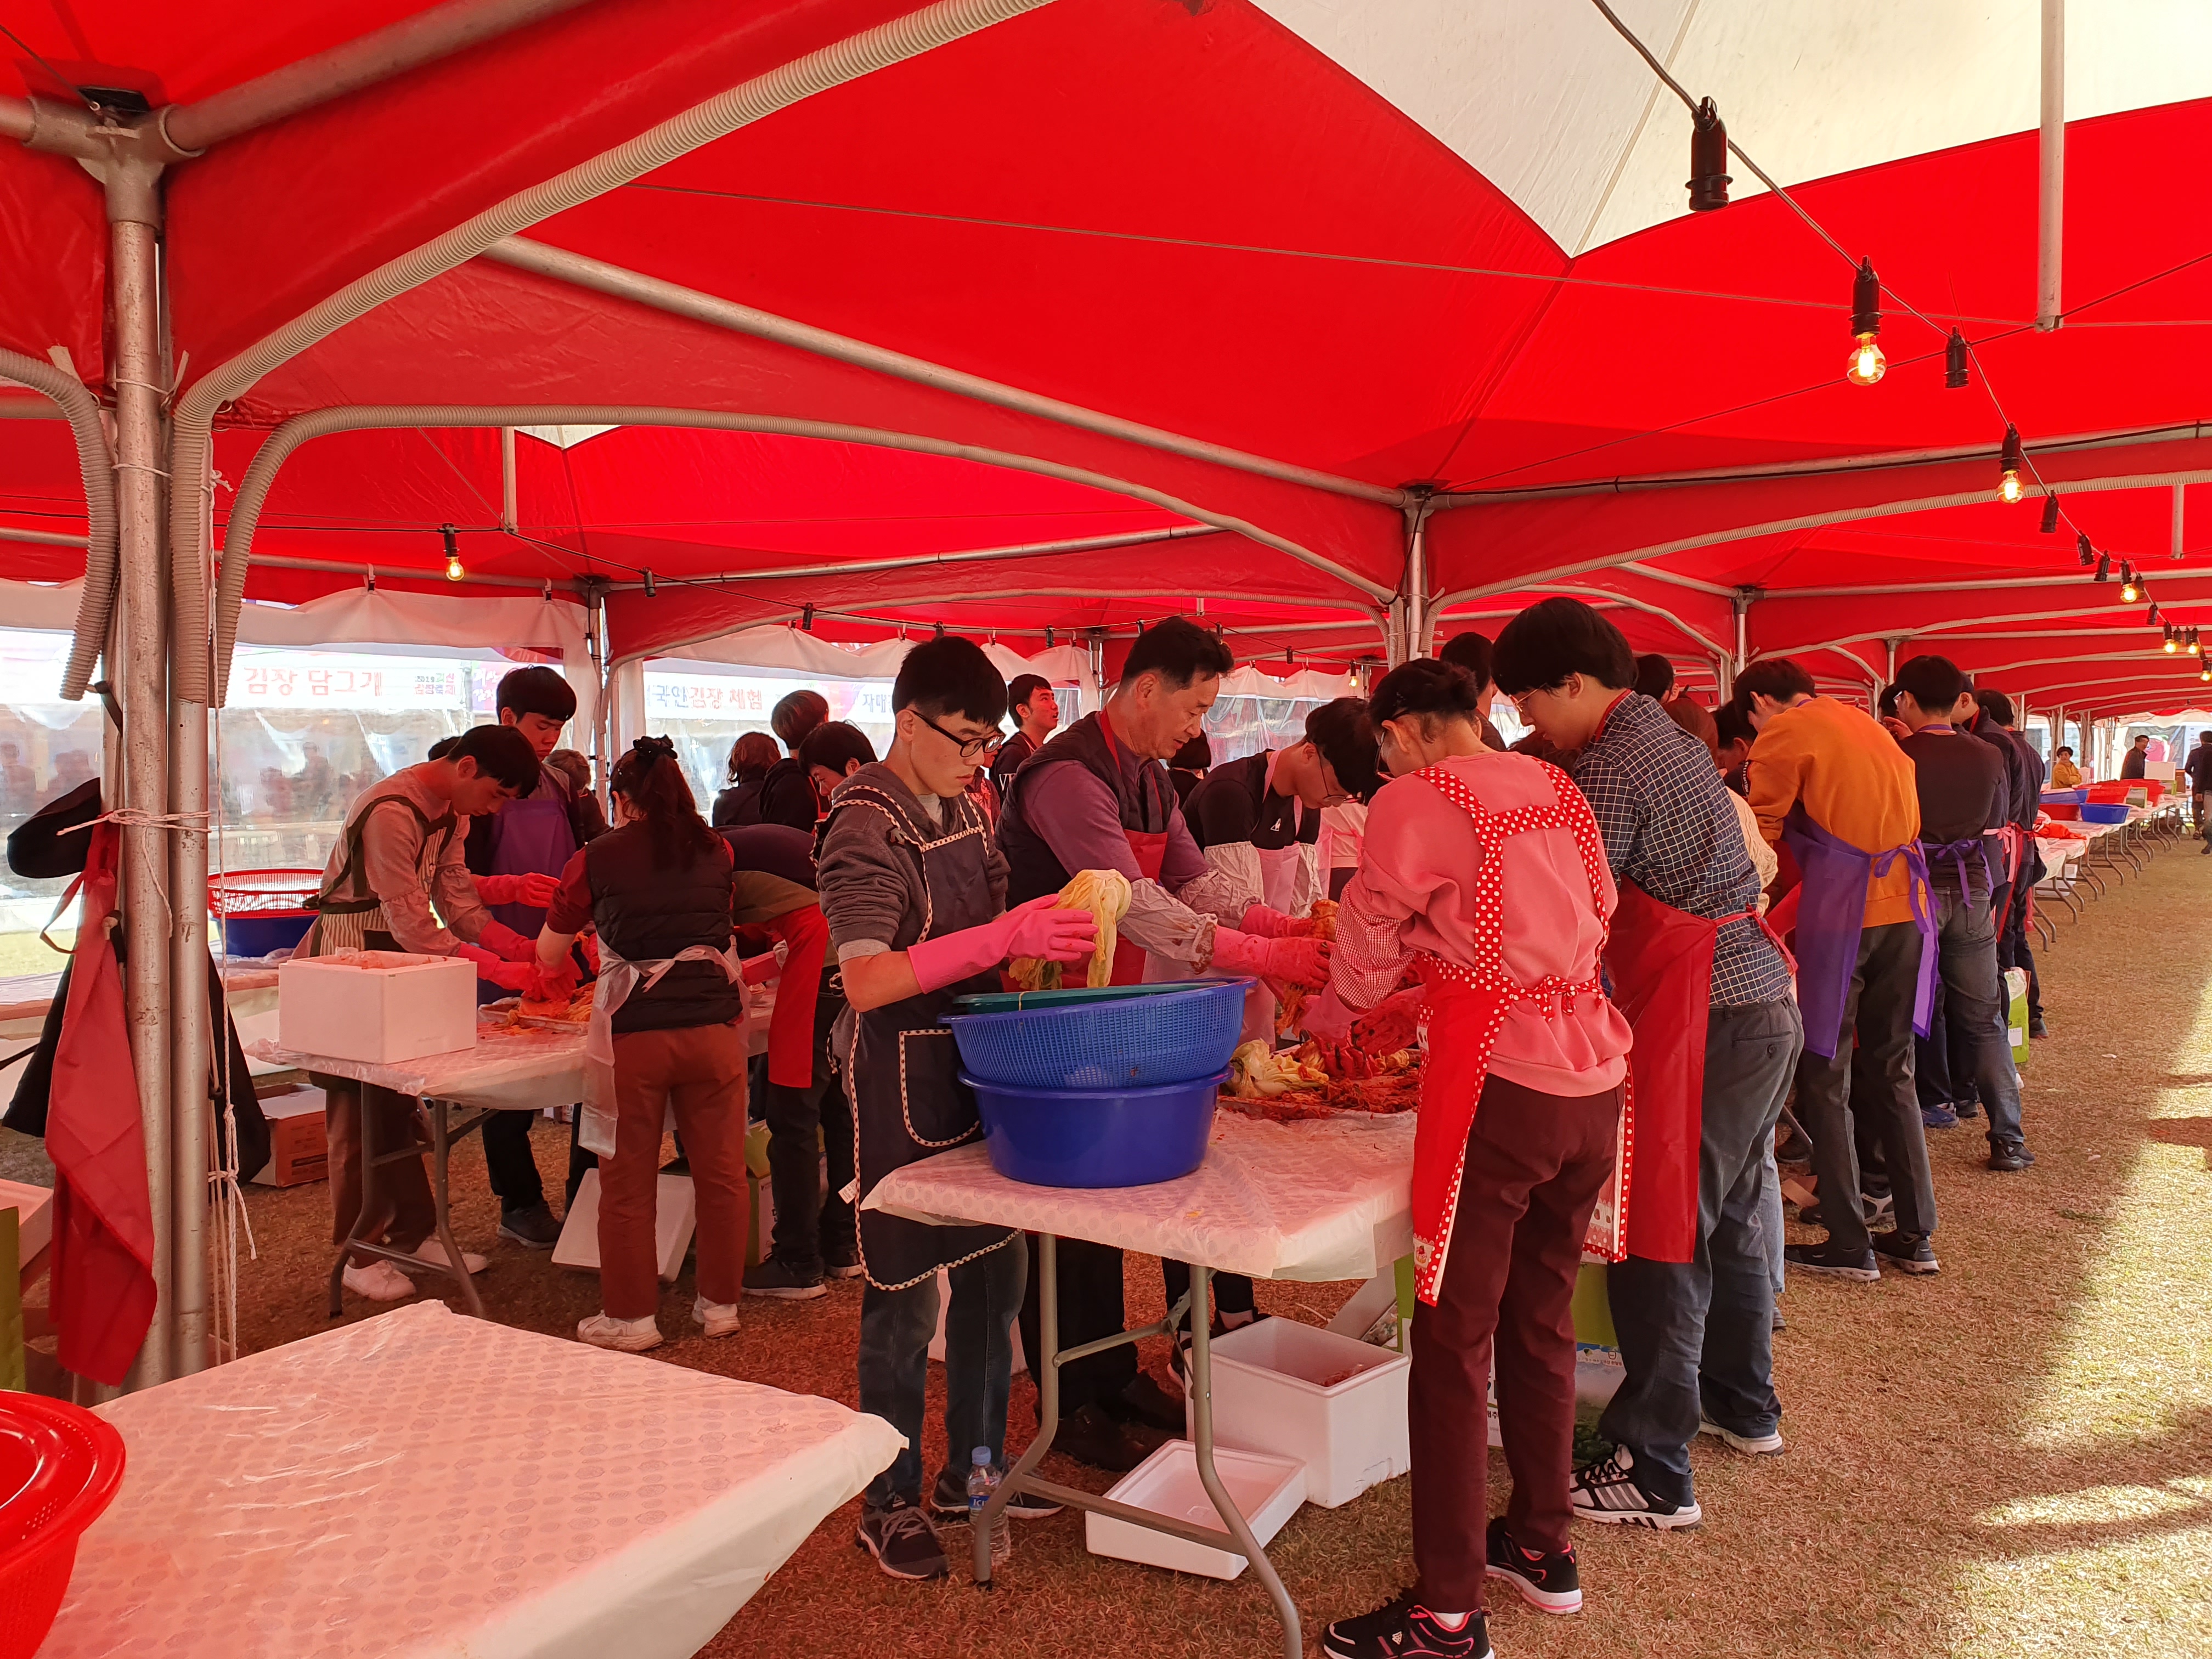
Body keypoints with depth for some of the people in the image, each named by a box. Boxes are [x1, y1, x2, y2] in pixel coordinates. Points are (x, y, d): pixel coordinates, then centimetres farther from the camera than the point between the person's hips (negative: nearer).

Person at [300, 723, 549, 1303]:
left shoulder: (452, 811, 4)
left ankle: (411, 1234, 20)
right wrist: (501, 971, -29)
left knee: (399, 1102, 11)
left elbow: (458, 901, 2)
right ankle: (362, 1256, 9)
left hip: (396, 958, 8)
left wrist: (526, 950, -11)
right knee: (359, 1110, -1)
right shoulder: (390, 812, -26)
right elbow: (411, 925, -28)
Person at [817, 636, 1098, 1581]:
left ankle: (973, 1467, 32)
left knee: (994, 1271, 15)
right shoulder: (866, 823, -16)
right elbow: (868, 981, -25)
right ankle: (891, 1501, 21)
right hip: (902, 1076, -8)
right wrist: (1005, 937, -29)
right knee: (906, 1292, 4)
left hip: (979, 1062, 8)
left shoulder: (962, 810, 9)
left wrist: (1049, 928, -3)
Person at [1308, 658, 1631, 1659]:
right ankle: (1542, 1544, 35)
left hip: (1500, 1087, -7)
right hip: (1592, 1080, 7)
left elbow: (1369, 941, -1)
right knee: (1542, 1323, 20)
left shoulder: (1419, 800, -8)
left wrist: (1334, 1016, 21)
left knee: (1456, 1346, 2)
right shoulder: (1557, 789, 12)